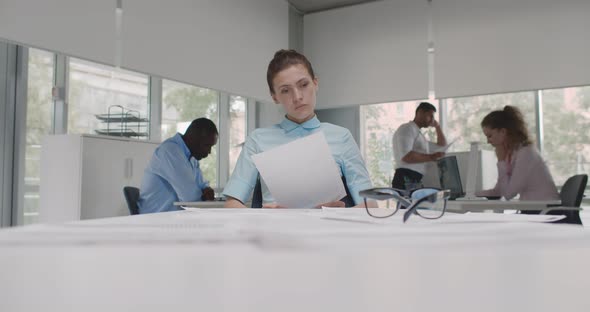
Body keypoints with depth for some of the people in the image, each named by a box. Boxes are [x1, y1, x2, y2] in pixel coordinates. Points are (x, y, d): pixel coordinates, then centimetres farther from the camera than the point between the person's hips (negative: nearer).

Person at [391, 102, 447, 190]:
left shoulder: (420, 136, 30)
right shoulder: (406, 129, 0)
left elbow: (442, 147, 40)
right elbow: (406, 156, -17)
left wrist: (437, 126, 31)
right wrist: (431, 157, -19)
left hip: (417, 182, 9)